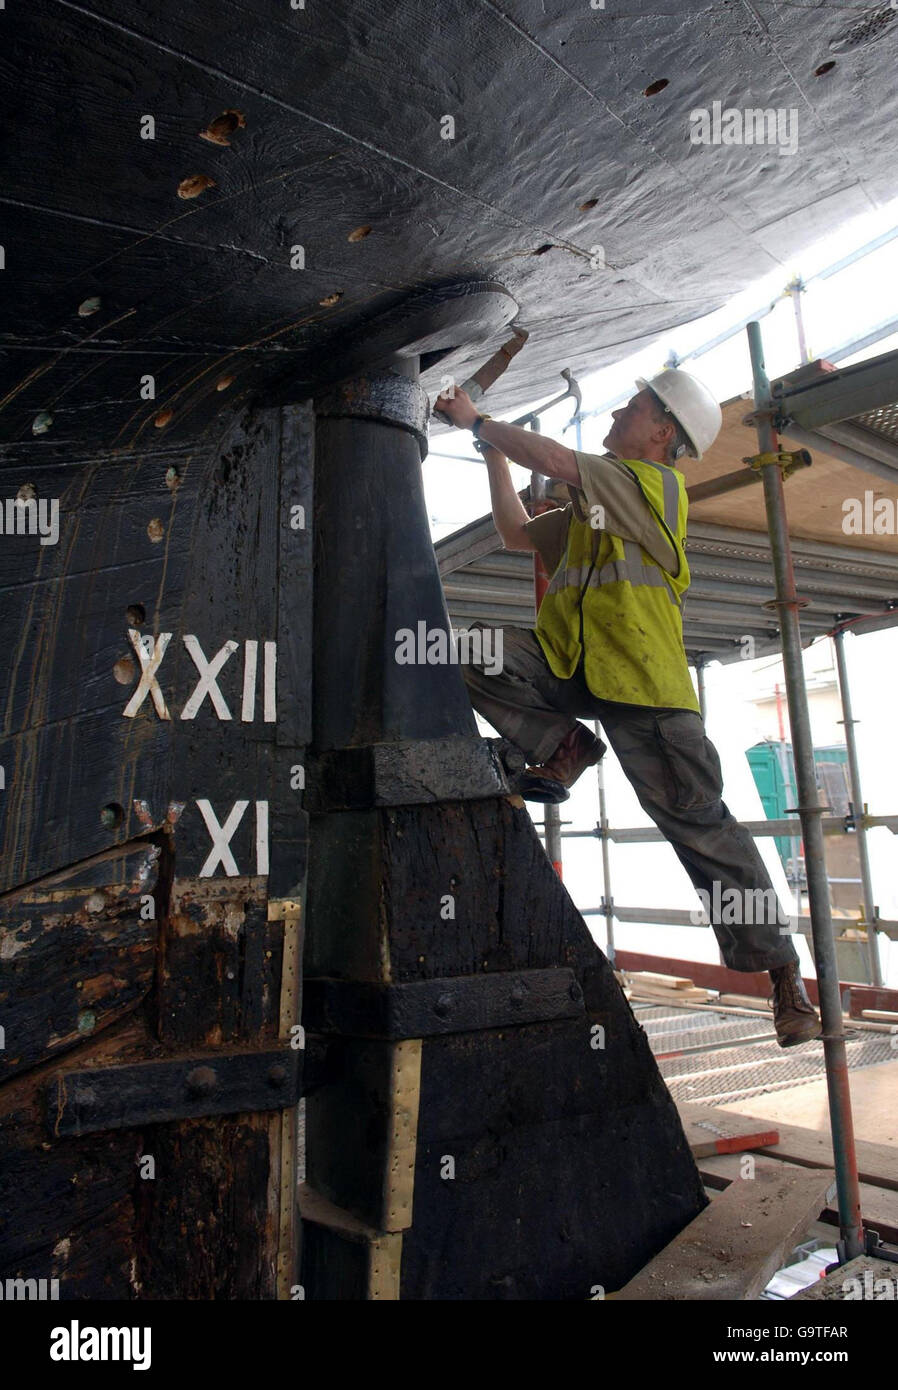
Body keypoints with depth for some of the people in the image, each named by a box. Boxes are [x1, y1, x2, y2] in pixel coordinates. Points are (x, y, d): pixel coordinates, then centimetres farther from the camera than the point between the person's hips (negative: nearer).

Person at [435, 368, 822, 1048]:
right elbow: (517, 532, 32)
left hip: (643, 681, -7)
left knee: (700, 824, -7)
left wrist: (478, 420, 2)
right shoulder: (593, 504, 27)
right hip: (567, 667, 7)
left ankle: (783, 969, 6)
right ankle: (566, 747, -2)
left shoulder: (658, 483, 1)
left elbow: (558, 460, -11)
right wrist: (493, 448, 29)